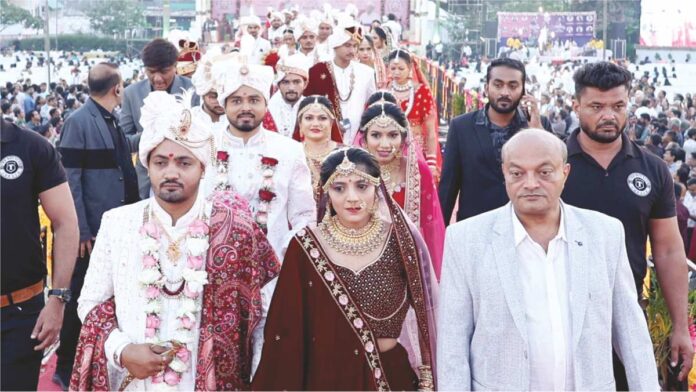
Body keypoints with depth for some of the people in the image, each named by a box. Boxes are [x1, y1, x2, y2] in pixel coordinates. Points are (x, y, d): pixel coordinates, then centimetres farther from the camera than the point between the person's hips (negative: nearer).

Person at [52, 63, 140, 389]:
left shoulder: (114, 121, 11)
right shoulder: (78, 122, -12)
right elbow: (69, 181, -15)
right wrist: (80, 231, -18)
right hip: (92, 231, -7)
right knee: (80, 298, 3)